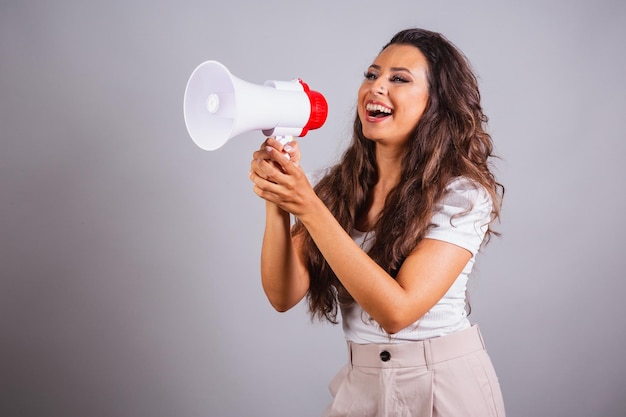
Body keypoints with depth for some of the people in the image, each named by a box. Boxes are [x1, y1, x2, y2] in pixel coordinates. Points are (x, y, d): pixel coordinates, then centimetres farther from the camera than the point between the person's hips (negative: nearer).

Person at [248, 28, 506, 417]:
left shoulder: (462, 194, -16)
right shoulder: (337, 187, -3)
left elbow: (397, 310, -25)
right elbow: (284, 295, -9)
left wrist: (308, 208, -29)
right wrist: (277, 200, -24)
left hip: (445, 385, -3)